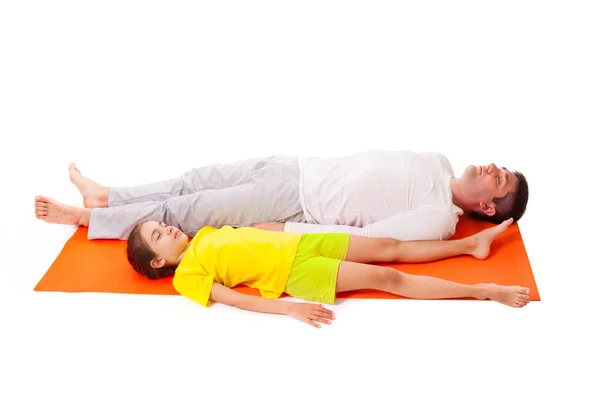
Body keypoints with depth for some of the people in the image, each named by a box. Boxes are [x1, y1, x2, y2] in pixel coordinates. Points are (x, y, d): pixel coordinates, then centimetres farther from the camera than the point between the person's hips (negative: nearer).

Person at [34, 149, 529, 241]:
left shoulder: (439, 219, -18)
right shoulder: (438, 162, 7)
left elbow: (364, 238, -23)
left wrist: (286, 230, -22)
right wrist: (325, 168, 15)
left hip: (295, 203, -7)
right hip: (297, 167, 7)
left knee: (186, 211, -2)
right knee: (196, 180, 9)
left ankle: (86, 217, 13)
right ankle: (105, 196, 25)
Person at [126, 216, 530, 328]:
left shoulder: (206, 234, 18)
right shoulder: (188, 276, -6)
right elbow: (233, 298, -16)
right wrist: (289, 307, -27)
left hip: (302, 242, 7)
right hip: (294, 271, -7)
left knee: (390, 246, 0)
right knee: (388, 278, -14)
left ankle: (472, 243, 8)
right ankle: (483, 291, -11)